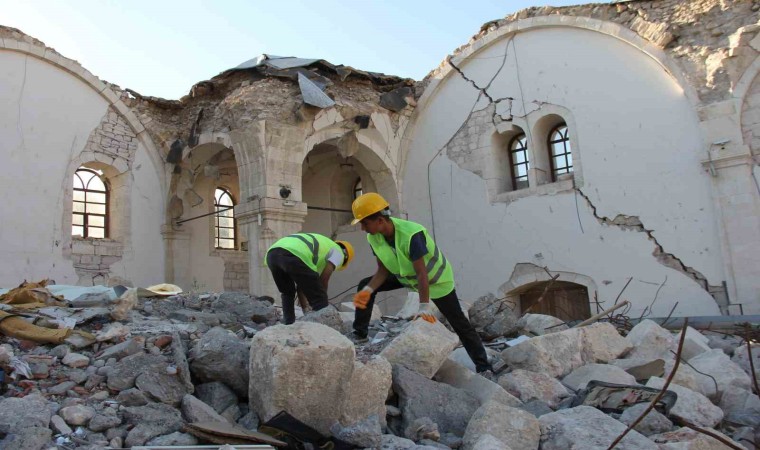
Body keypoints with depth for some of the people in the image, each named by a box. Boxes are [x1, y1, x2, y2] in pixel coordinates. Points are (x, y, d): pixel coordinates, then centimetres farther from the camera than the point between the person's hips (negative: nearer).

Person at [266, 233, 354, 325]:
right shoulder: (338, 252, 24)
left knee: (287, 293, 32)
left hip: (272, 253, 8)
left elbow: (301, 282, 42)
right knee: (319, 300, 7)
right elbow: (324, 279, 9)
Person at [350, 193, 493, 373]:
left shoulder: (411, 234, -39)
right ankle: (359, 335, 6)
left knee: (458, 322, -4)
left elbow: (421, 273, -37)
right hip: (405, 276, 6)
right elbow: (383, 270, -10)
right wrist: (368, 290, -27)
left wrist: (424, 307, -39)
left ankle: (483, 365, 7)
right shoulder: (374, 237, -18)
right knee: (365, 285, -5)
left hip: (435, 279, -6)